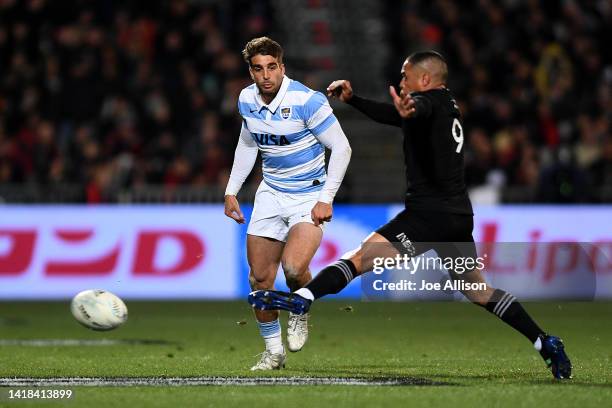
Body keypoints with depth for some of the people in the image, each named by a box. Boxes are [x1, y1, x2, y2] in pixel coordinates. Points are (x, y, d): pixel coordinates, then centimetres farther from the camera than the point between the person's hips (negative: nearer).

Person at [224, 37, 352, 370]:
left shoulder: (307, 101, -20)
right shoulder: (247, 100, -1)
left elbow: (341, 148, -14)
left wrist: (326, 199, -18)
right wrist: (231, 190, 14)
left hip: (310, 197, -5)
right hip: (271, 194, 6)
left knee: (294, 267, -26)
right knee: (259, 278, 2)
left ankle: (299, 312, 8)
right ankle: (273, 350, 20)